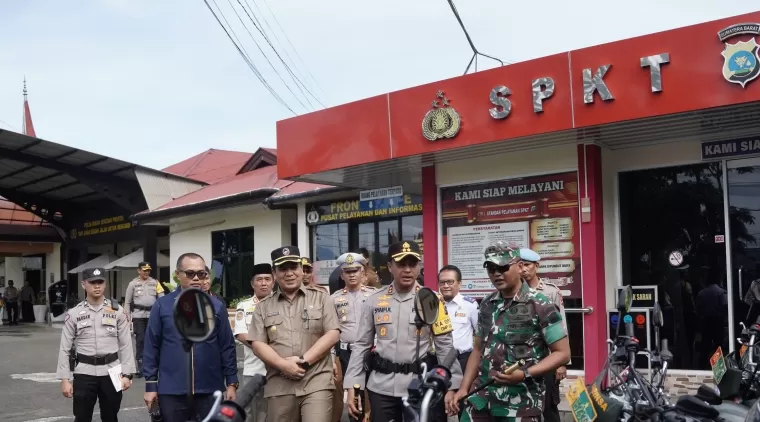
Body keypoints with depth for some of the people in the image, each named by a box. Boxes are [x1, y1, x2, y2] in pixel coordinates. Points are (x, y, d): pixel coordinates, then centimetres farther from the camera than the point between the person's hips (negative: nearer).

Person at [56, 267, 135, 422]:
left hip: (111, 372, 1)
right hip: (84, 373, 0)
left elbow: (126, 345, 2)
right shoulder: (74, 314, 1)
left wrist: (127, 374, -4)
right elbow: (65, 349, 2)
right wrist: (64, 379, -4)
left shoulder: (117, 311, 2)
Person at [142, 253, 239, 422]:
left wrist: (231, 383, 1)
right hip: (171, 391, 0)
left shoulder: (217, 306, 1)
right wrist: (151, 385, -1)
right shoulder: (161, 306, -1)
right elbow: (151, 347, 1)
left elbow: (227, 347, 4)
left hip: (210, 391, 1)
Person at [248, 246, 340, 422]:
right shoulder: (264, 307, 12)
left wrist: (303, 360, -11)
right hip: (279, 386, 2)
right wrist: (283, 364, -12)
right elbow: (257, 344, 4)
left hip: (316, 383, -2)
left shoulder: (321, 298, 8)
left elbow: (332, 335, -1)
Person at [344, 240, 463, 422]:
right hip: (381, 388, 2)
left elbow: (445, 345, 0)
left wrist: (451, 386, -6)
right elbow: (361, 345, 8)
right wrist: (352, 387, 2)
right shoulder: (374, 301, 4)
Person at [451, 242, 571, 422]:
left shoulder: (541, 306, -7)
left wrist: (525, 374, -19)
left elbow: (562, 353, -7)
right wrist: (464, 388, 8)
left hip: (521, 402, -4)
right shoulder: (486, 305, 10)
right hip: (482, 397, 5)